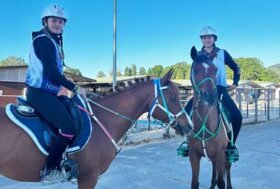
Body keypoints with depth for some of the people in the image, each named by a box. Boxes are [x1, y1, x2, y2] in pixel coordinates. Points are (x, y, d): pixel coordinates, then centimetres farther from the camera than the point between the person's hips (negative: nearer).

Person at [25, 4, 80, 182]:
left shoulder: (54, 41, 18)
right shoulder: (43, 40, -11)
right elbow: (51, 72, -20)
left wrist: (62, 87, 7)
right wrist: (73, 87, -14)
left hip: (50, 91, 10)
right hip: (40, 93, -10)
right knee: (69, 127, -20)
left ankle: (59, 162, 16)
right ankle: (50, 171, -7)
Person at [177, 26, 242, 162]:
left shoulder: (223, 53, 6)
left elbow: (236, 68, 16)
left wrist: (235, 83, 7)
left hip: (220, 90, -1)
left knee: (237, 116, -20)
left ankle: (231, 145, 2)